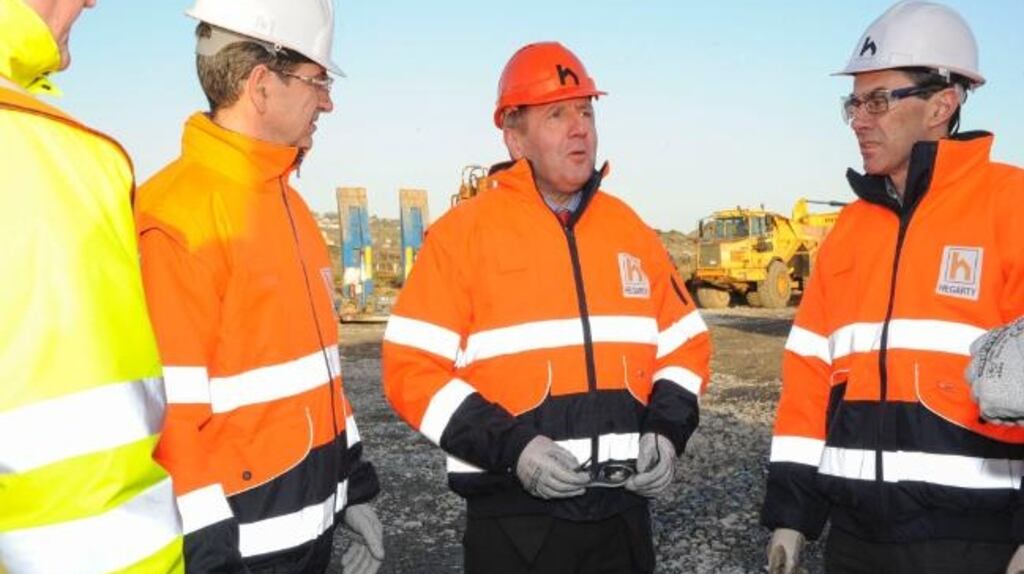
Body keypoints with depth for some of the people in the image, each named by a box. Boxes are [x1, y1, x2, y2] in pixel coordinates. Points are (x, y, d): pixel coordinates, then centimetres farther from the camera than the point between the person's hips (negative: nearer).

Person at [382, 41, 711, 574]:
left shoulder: (631, 230, 8)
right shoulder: (463, 233, -6)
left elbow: (684, 344, 14)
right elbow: (412, 367, -10)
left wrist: (667, 431, -2)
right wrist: (510, 448, -18)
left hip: (623, 509, 5)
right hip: (515, 517, -4)